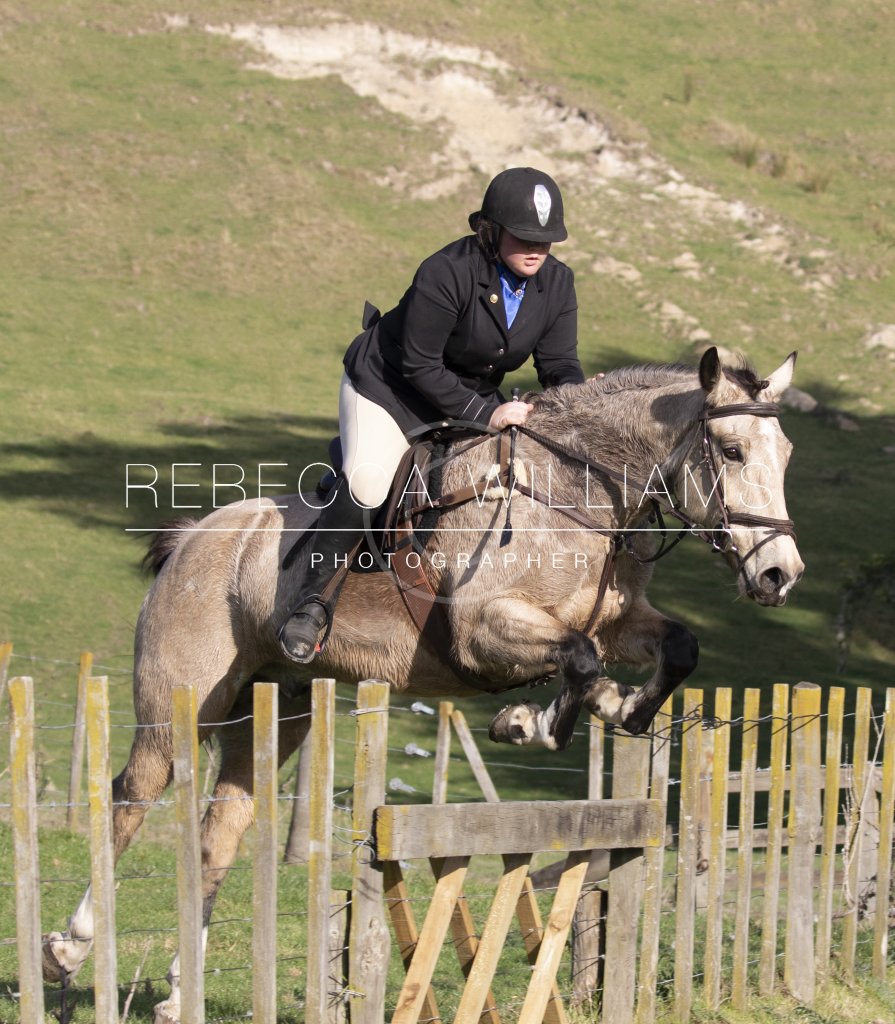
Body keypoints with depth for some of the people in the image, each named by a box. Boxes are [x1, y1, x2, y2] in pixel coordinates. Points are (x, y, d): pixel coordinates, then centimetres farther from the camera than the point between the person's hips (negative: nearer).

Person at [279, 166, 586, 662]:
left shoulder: (557, 283, -11)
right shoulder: (446, 273, -30)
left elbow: (559, 363, -5)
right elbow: (420, 365, -26)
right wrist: (484, 414, -31)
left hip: (475, 397, 7)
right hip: (388, 385, -7)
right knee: (365, 481, -26)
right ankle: (314, 601, -16)